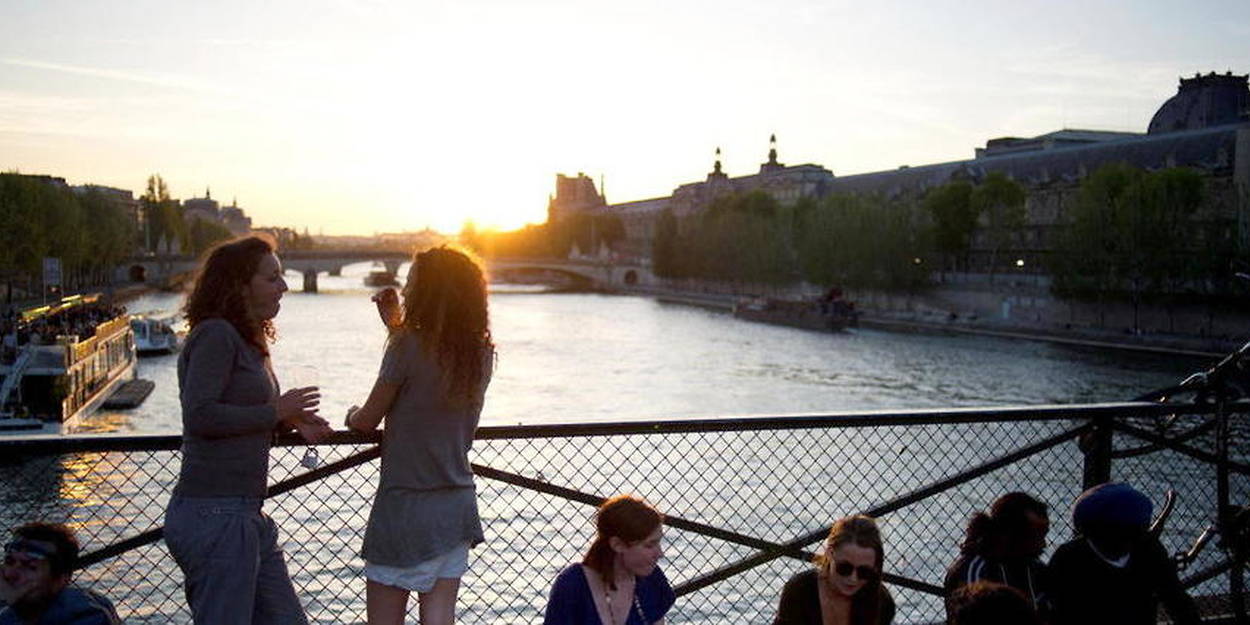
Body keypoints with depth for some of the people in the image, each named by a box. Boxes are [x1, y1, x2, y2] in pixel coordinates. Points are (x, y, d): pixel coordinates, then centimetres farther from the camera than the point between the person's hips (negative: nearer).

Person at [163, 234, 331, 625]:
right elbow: (200, 416, -22)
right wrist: (276, 412, -14)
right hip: (214, 515, -10)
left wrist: (292, 422, 5)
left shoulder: (249, 342, 17)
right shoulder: (215, 335, -11)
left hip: (246, 515, 10)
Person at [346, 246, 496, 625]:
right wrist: (397, 327, 19)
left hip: (405, 507, -6)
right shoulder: (481, 352, 3)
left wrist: (352, 416, 18)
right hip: (457, 505, 6)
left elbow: (367, 420, -4)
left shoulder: (410, 345, -14)